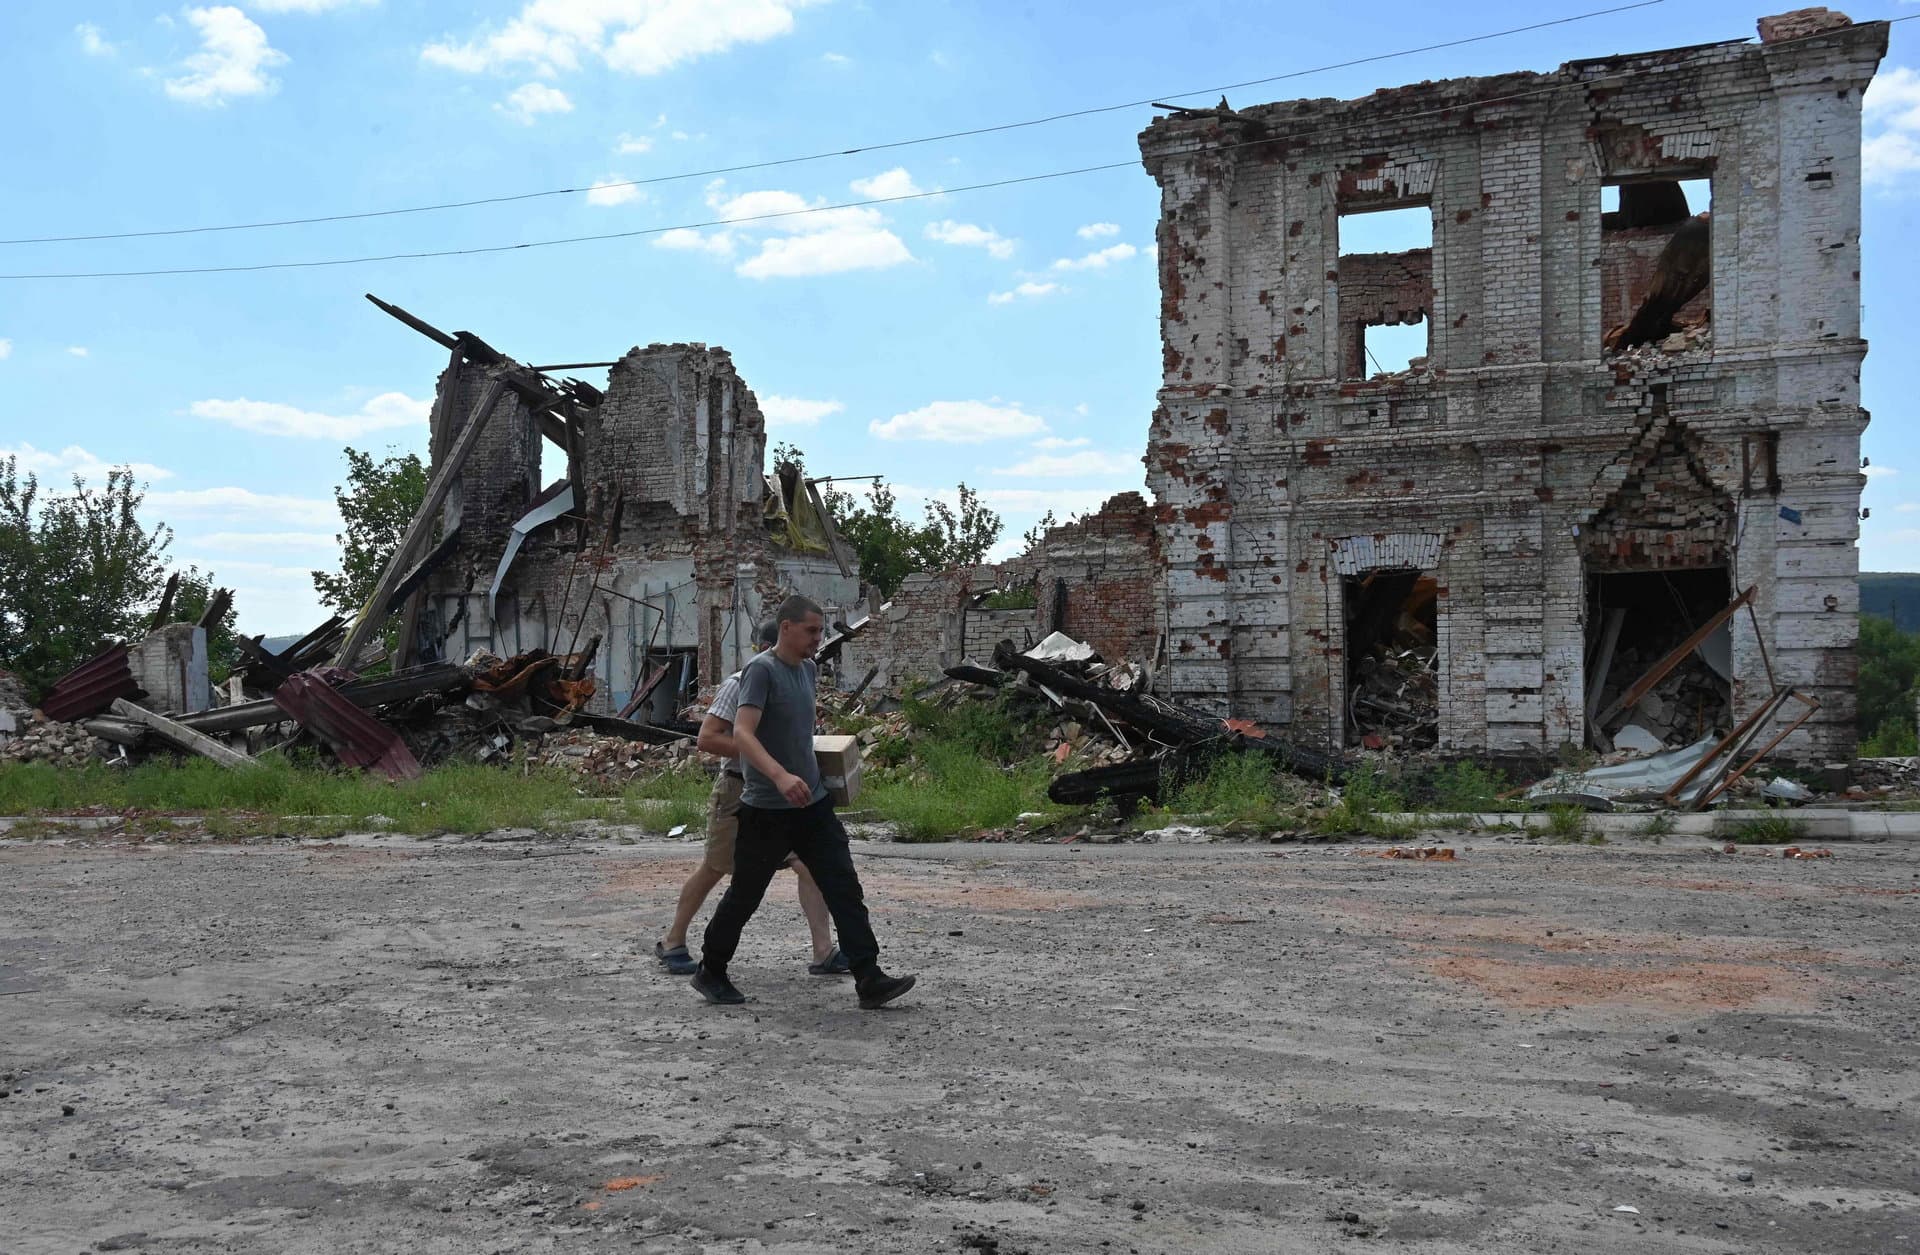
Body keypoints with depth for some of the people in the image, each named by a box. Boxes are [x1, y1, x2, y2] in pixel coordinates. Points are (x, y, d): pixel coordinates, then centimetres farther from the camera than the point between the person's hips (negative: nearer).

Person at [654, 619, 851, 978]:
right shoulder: (739, 685, -12)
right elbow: (707, 738, -18)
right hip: (739, 790, -6)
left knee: (810, 864, -6)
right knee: (713, 869, 7)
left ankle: (824, 953, -4)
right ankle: (672, 943, 26)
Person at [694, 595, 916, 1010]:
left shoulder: (808, 670, 10)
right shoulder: (761, 670, -14)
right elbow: (742, 733, -26)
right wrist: (780, 777, -40)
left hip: (813, 804, 7)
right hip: (766, 810, -7)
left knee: (845, 889, -2)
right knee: (744, 896, 7)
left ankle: (869, 980, -2)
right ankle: (710, 972, 27)